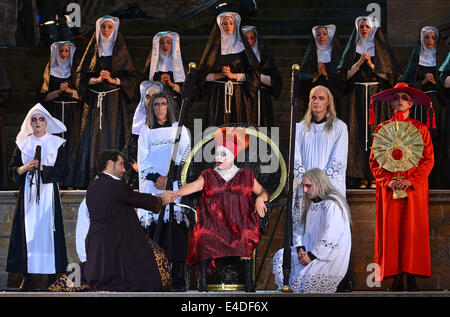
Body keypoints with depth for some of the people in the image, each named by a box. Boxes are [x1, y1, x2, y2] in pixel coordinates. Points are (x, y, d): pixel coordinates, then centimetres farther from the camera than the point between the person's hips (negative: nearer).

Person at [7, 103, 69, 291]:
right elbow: (13, 170, 10)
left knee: (48, 230, -7)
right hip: (28, 192, 2)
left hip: (48, 192, -2)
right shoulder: (23, 144, 12)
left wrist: (42, 168, -9)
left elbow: (63, 170, 0)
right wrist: (26, 168, -9)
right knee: (28, 231, -4)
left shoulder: (56, 143, 6)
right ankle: (27, 276, -3)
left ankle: (52, 276, -5)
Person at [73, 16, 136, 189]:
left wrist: (113, 80, -11)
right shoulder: (93, 50, 11)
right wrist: (97, 79, -10)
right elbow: (81, 76, 8)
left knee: (113, 134, -7)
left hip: (114, 101, -1)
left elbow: (131, 77, 4)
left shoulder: (120, 50, 8)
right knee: (93, 136, -5)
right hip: (94, 101, 1)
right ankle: (92, 177, -4)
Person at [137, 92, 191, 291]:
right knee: (153, 229, -8)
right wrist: (156, 177, -10)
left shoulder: (179, 129, 12)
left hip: (175, 187, -1)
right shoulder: (145, 132, 15)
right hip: (152, 188, 1)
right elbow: (142, 160, 7)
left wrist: (170, 177, -12)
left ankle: (178, 280, -11)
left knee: (176, 234, -10)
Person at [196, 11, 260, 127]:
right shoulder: (214, 47, 10)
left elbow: (254, 74, 3)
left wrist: (233, 75, -7)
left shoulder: (242, 46, 8)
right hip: (217, 95, 0)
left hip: (239, 95, 0)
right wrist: (219, 75, -7)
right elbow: (202, 75, 8)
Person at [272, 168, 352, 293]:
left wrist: (312, 256, -20)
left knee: (299, 280, -23)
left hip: (332, 257, -10)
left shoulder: (332, 205, -19)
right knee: (280, 257, -2)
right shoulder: (311, 204, 11)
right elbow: (307, 231, 16)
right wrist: (302, 249, -2)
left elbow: (330, 238, -24)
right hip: (312, 250, 10)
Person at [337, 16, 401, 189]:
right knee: (358, 135, -6)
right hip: (356, 98, 1)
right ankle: (361, 177, -7)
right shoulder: (352, 50, 12)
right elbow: (344, 74, 4)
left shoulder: (381, 49, 9)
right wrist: (359, 63, -9)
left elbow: (389, 74, 2)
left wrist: (371, 64, -9)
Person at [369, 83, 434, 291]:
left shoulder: (420, 129, 6)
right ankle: (396, 279, -3)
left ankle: (412, 278, -3)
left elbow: (428, 159, 2)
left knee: (413, 230, -5)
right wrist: (388, 181, -8)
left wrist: (411, 181, -11)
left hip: (415, 186, -1)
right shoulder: (382, 129, 9)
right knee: (390, 230, -4)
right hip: (389, 187, 1)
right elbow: (374, 160, 7)